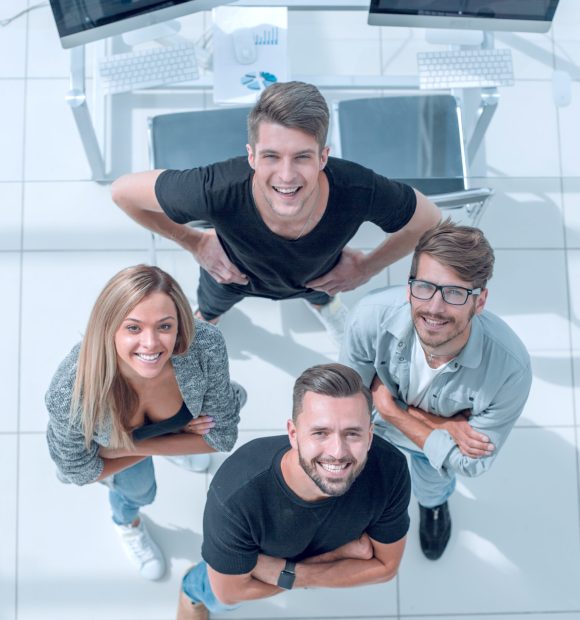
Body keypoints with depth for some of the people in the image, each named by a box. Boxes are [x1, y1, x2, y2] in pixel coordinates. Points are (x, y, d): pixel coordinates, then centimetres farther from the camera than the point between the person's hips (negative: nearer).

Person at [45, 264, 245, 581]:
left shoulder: (206, 347, -44)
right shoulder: (70, 394, -46)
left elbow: (220, 435, -25)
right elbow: (80, 472, -24)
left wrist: (134, 448, -30)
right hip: (109, 434, -2)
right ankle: (127, 523, 56)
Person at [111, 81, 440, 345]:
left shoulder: (359, 190, -44)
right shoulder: (217, 191, -47)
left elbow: (430, 221, -21)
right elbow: (124, 191, -28)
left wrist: (367, 268, -16)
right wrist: (196, 243, -21)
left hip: (319, 274, 2)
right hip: (234, 270, -1)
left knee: (323, 297, 37)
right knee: (208, 313, 32)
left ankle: (324, 302, 74)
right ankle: (205, 317, 69)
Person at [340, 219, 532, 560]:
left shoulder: (511, 368, -43)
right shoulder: (373, 316, -42)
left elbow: (472, 461, -28)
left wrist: (391, 410, -32)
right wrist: (439, 425, -31)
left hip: (444, 445, 0)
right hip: (379, 419, 0)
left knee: (432, 492, 32)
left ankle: (436, 503, 70)